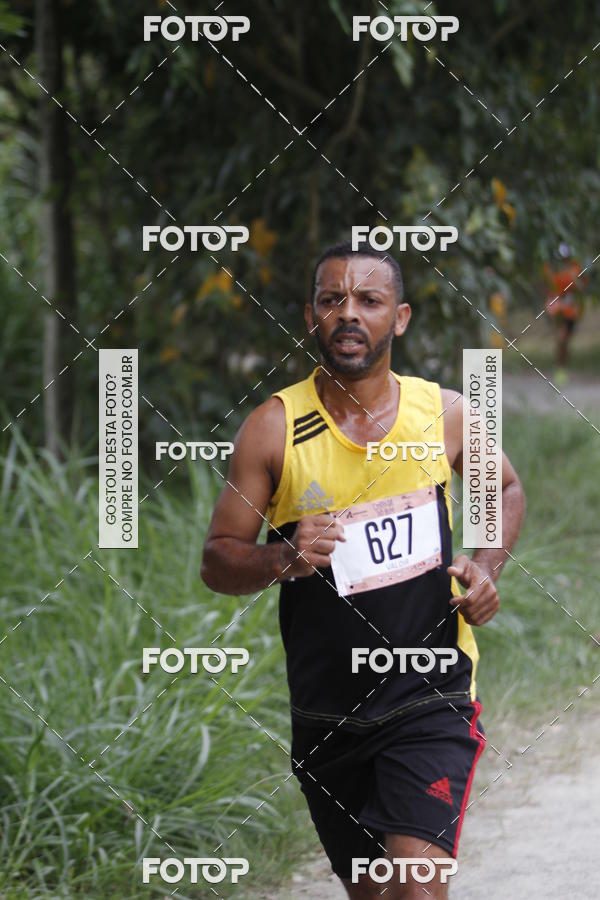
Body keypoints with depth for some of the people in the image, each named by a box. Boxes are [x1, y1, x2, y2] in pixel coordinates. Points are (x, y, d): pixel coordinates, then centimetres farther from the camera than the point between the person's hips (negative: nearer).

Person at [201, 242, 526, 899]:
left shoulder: (444, 414, -2)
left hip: (432, 702, -1)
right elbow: (217, 560, -2)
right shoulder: (274, 428, -6)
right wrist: (281, 559, -23)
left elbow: (504, 489, 19)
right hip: (325, 715, 1)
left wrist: (485, 567, 1)